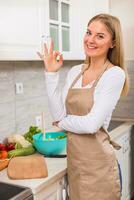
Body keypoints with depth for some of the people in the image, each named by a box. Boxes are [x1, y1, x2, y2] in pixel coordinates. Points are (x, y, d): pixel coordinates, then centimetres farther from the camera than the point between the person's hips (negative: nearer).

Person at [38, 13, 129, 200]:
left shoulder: (115, 74, -15)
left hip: (97, 165, -6)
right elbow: (59, 114, -5)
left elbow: (92, 124, -21)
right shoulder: (74, 72, 4)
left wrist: (62, 122, -5)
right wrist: (51, 73, -7)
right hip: (74, 160, 6)